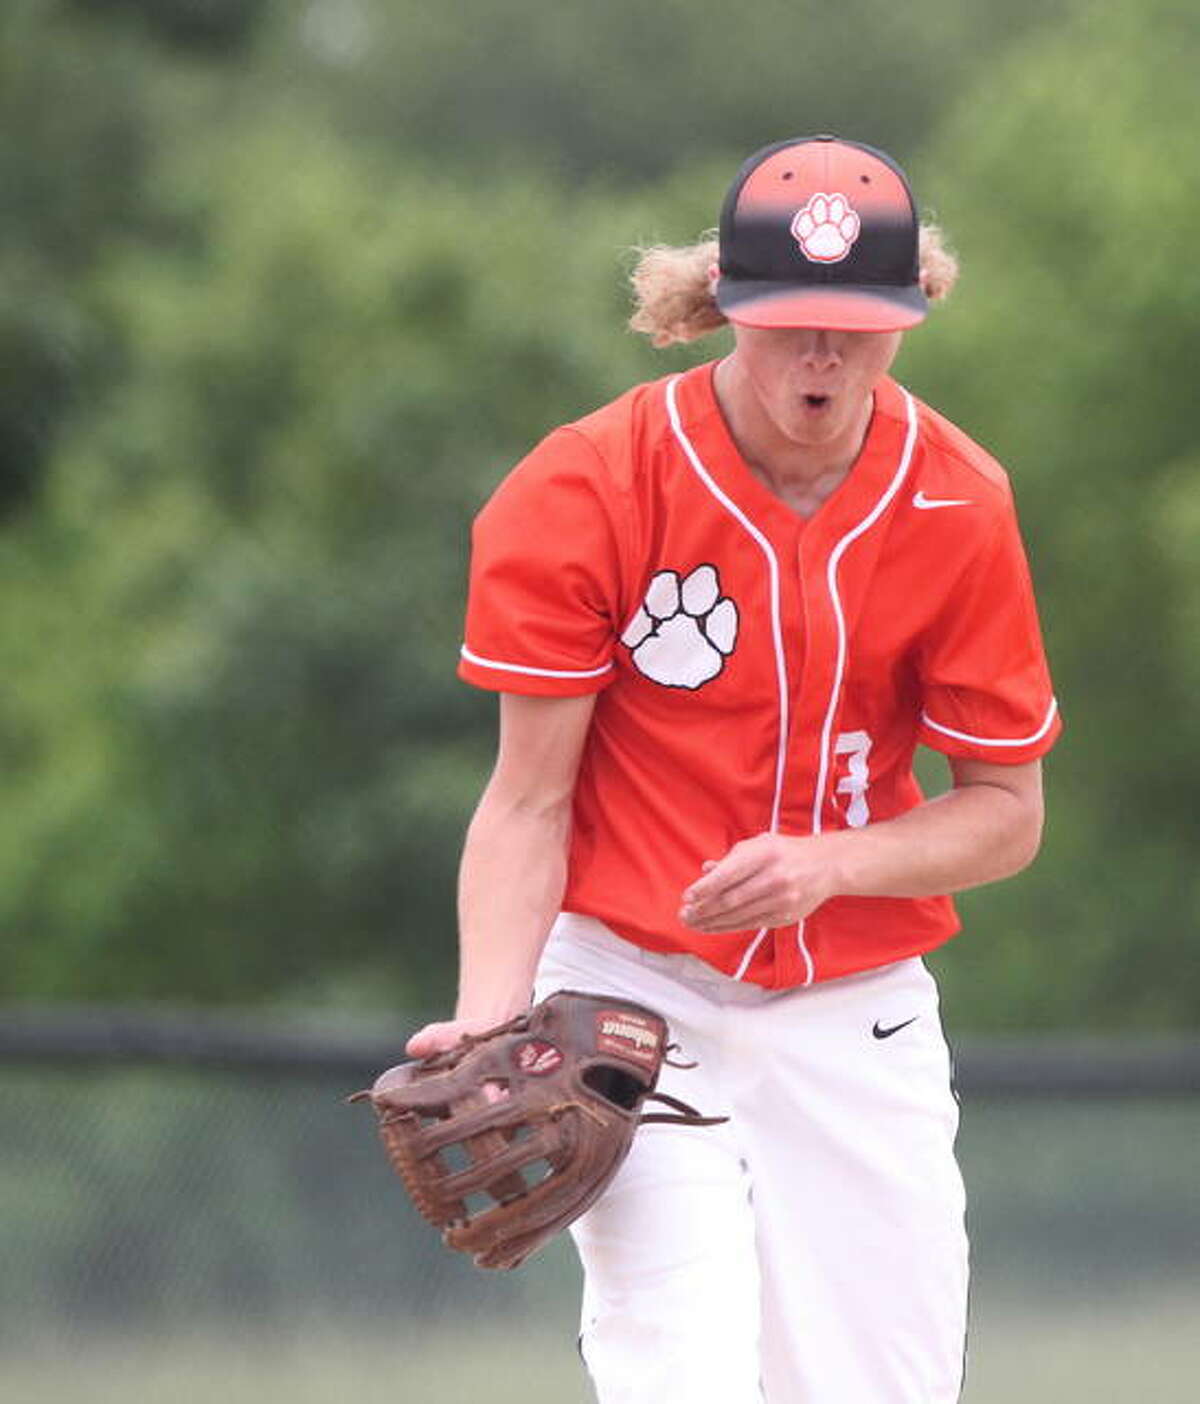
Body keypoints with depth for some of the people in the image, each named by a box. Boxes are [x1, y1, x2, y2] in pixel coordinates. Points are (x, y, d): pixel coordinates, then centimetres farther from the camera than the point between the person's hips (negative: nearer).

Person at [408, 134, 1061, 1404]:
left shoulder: (959, 506, -4)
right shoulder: (587, 491, -11)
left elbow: (1006, 813, 2)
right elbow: (529, 800, -8)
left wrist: (825, 863, -18)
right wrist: (488, 1016, -24)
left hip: (858, 1016, 3)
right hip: (633, 991, -3)